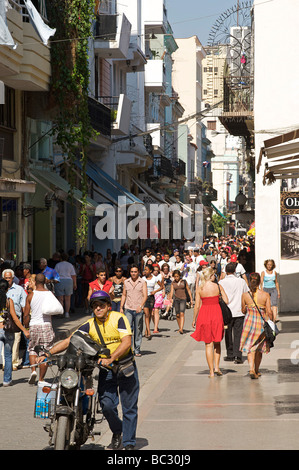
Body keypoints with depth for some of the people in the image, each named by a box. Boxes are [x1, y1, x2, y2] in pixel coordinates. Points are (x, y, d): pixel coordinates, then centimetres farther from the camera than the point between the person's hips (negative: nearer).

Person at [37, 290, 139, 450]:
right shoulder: (90, 325, 0)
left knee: (129, 406, 0)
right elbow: (69, 341, -4)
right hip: (106, 370, 3)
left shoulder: (119, 318, -11)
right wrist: (48, 354, -15)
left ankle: (129, 443, 10)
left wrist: (111, 359, -34)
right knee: (106, 404, -8)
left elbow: (126, 342, -22)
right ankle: (117, 431, 21)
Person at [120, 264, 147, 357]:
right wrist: (121, 307, 9)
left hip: (138, 310, -1)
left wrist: (141, 306, -19)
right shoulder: (126, 282, 10)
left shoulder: (142, 282, 2)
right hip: (128, 309, 1)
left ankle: (137, 350, 11)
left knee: (138, 331, 3)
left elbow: (145, 295, -5)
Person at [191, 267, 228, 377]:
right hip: (216, 314, 0)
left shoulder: (199, 289, -2)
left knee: (208, 344, 7)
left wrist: (194, 319, 8)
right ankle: (216, 367, 7)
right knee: (217, 342, 17)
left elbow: (197, 306, -2)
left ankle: (211, 371, 6)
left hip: (204, 314, 1)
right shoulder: (218, 287, -4)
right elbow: (226, 301, -4)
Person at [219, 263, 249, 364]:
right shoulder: (241, 281, -2)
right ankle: (238, 356, -9)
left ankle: (230, 355, 18)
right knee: (238, 334, 1)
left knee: (228, 334, 13)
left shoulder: (221, 283, -6)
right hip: (239, 312, 0)